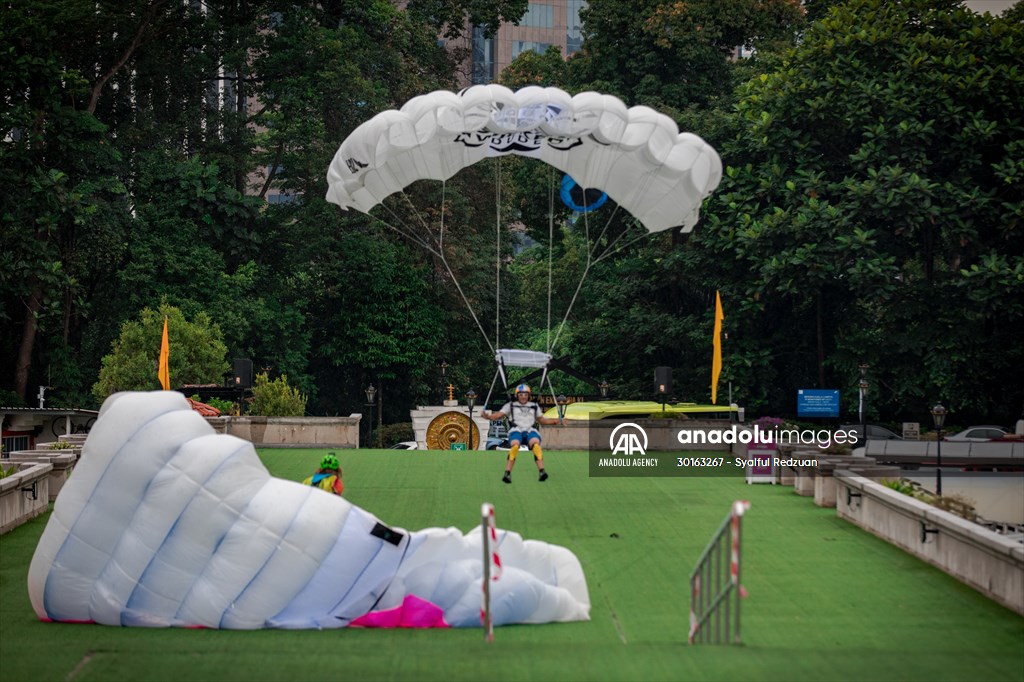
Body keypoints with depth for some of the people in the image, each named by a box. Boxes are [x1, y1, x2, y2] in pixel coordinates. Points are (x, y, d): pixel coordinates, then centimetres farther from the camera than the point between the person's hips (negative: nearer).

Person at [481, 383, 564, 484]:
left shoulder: (534, 406, 28)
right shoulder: (511, 405, 20)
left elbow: (542, 420, 36)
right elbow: (498, 415, 11)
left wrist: (558, 421, 29)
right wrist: (487, 416, -9)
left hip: (530, 430, 2)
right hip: (516, 430, -2)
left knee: (536, 444, -33)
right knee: (515, 445, -35)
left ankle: (541, 471, -45)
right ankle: (507, 473, -38)